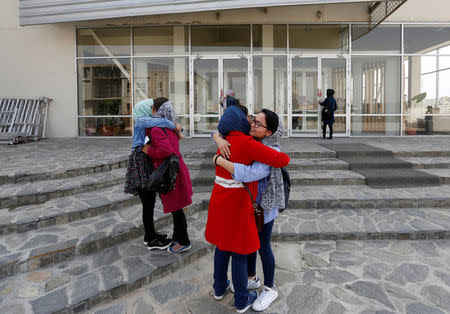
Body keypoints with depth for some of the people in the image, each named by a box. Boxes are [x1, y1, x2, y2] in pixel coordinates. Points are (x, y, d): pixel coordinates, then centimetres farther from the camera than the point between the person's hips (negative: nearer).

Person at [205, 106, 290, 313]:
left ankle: (219, 288, 41)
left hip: (219, 201, 7)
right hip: (237, 205, -7)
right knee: (239, 251, 8)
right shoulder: (246, 143, -20)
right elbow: (281, 161, -22)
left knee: (222, 246, 22)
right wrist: (284, 156, 1)